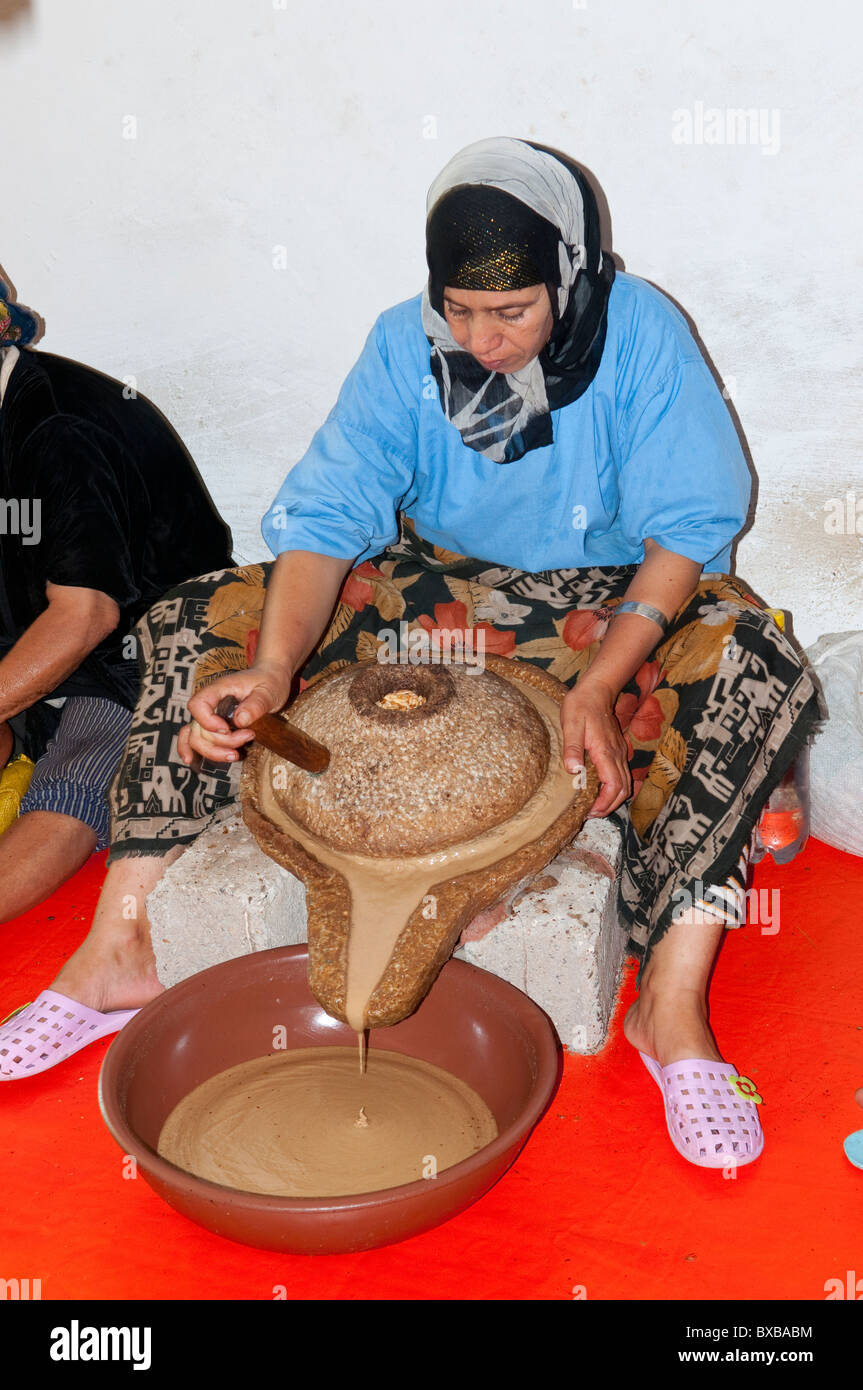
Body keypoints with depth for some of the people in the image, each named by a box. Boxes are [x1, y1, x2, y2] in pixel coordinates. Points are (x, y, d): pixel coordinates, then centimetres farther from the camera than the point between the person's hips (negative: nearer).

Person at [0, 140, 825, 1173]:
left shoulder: (639, 335, -16)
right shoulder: (404, 343, -9)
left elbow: (686, 530, -17)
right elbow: (327, 517, -14)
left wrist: (600, 684, -33)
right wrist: (275, 670, -33)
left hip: (610, 600, -2)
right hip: (436, 586, 3)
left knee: (758, 672, -35)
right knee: (195, 623, -12)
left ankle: (673, 1003, -31)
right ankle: (122, 947, -9)